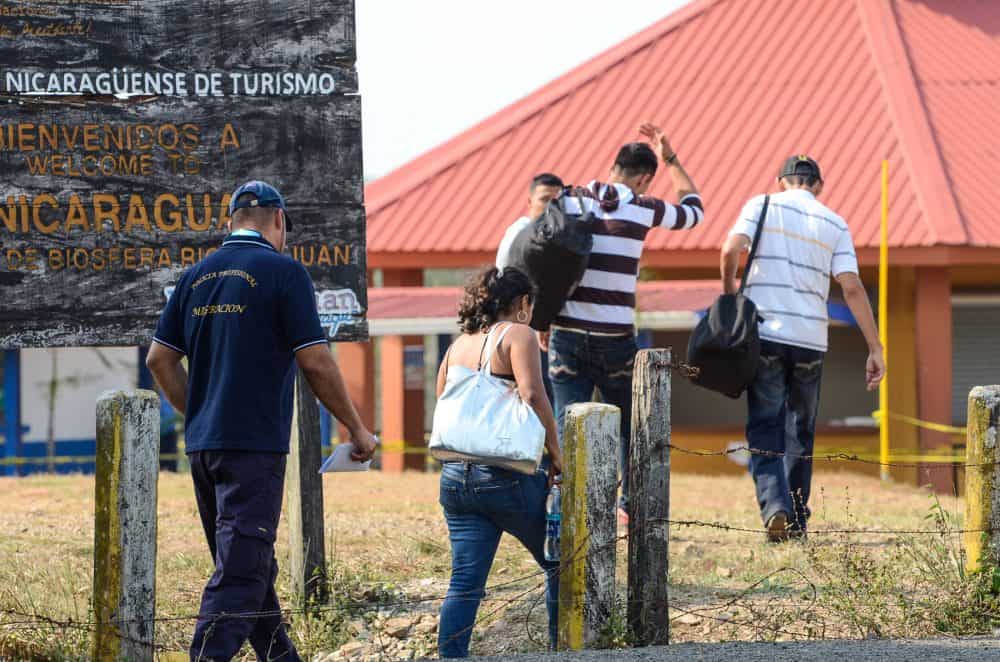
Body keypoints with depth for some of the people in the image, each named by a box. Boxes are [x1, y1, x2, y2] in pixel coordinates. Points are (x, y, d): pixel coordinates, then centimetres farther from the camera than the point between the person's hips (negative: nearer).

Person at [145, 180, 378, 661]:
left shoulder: (197, 276, 12)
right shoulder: (282, 271, -7)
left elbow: (160, 359, 12)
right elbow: (316, 363, -10)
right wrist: (357, 429, 1)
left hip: (203, 444, 7)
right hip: (255, 443, -7)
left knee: (249, 565, 17)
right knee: (240, 572, -10)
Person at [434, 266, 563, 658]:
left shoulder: (458, 345, 16)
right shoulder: (517, 334, -4)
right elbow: (532, 395, -17)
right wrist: (556, 457, -11)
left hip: (455, 476, 6)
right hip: (508, 477, -6)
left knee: (465, 582, 3)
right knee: (560, 566, 13)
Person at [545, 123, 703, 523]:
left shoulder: (570, 202, 1)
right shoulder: (642, 210, 0)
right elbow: (693, 210, 20)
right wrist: (670, 159, 27)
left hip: (567, 335, 1)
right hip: (615, 338, -1)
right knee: (628, 425, 18)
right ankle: (631, 506, 26)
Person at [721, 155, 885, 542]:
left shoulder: (762, 206, 4)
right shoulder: (834, 224, 8)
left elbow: (730, 252, -11)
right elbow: (852, 288, 0)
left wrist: (729, 293, 8)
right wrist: (874, 348, 1)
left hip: (765, 334, -2)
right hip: (810, 339, 2)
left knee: (764, 429, 1)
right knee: (800, 433, 15)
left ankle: (774, 506, -20)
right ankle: (797, 520, 17)